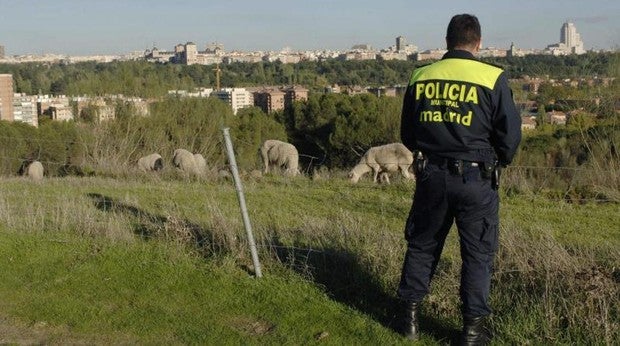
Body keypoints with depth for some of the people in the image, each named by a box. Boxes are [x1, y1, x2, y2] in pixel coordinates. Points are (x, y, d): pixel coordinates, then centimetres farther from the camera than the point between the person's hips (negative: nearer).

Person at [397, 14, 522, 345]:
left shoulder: (421, 77, 2)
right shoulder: (492, 79, -9)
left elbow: (407, 134, 10)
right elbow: (510, 134, -5)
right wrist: (498, 162, 14)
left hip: (431, 176, 3)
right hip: (476, 178, -3)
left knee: (422, 246, 17)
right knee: (477, 254, 9)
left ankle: (410, 315, 24)